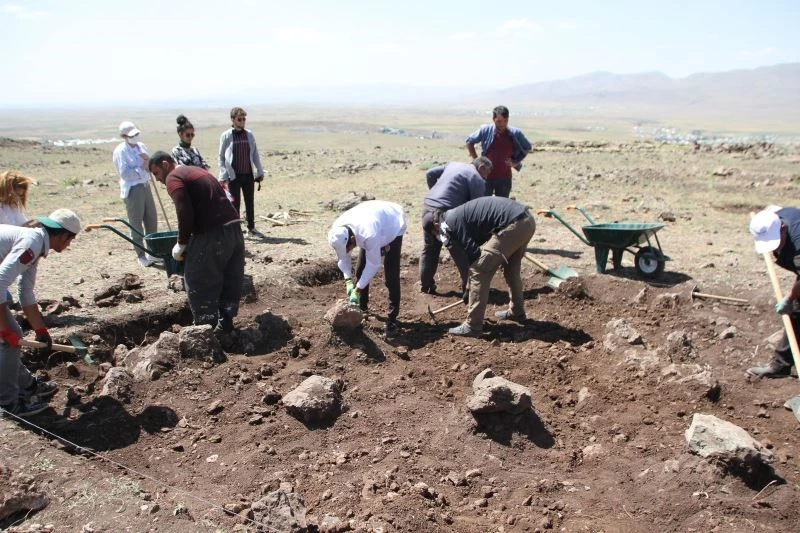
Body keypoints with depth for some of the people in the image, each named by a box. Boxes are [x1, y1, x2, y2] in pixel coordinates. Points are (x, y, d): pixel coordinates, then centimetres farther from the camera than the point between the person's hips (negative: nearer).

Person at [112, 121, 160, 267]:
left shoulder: (141, 146, 10)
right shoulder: (120, 151, -10)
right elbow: (124, 173, -17)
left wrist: (148, 160, -6)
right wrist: (142, 168, -16)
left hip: (145, 186, 7)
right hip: (132, 189, -7)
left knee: (152, 220, 12)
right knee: (136, 224, 1)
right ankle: (141, 255, 9)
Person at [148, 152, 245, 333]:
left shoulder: (173, 178, -1)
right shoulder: (197, 171, 26)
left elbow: (185, 213, -15)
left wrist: (181, 244, -4)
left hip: (212, 234, -9)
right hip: (234, 228, 9)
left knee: (199, 285, 4)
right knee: (231, 281, 15)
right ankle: (225, 323, 24)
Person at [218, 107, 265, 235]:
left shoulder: (249, 134, 6)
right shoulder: (226, 136, -4)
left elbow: (255, 154, 11)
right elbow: (221, 157, -2)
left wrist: (260, 172, 8)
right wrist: (223, 177, -8)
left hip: (248, 174, 4)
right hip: (233, 175, -3)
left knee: (249, 201, 11)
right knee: (235, 202, 1)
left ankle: (251, 227, 23)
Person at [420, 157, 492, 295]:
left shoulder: (453, 165, 21)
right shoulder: (477, 180, 0)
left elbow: (430, 174, 18)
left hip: (428, 207, 7)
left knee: (429, 249, 20)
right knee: (461, 252, 9)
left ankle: (425, 285, 25)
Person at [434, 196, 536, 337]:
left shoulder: (452, 220, -1)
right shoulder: (461, 214, 28)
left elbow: (471, 251, -2)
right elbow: (480, 243, 32)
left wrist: (468, 291, 10)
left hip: (514, 225, -10)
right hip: (528, 220, 10)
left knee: (479, 271, -3)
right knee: (511, 268, 30)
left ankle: (473, 325, 2)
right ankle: (517, 311, 46)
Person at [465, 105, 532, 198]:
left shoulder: (515, 134, -7)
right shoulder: (485, 130, -9)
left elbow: (527, 148, 10)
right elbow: (469, 142, 6)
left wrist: (516, 162, 0)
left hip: (505, 178, 1)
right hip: (486, 177, -1)